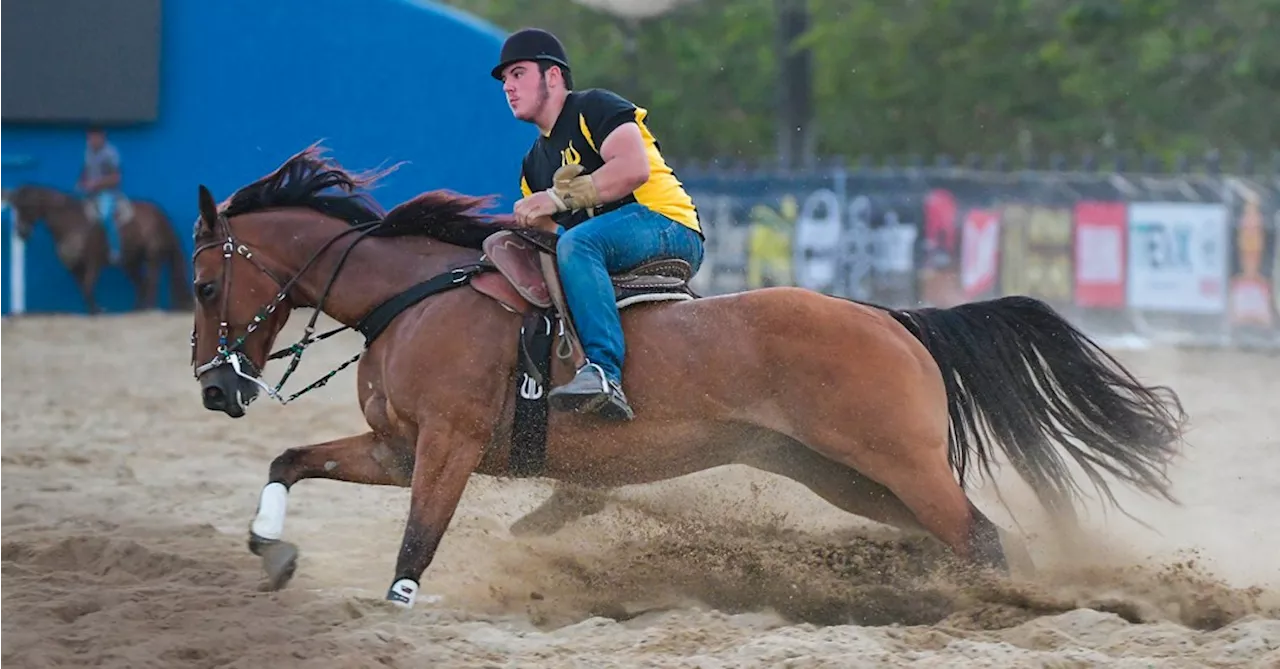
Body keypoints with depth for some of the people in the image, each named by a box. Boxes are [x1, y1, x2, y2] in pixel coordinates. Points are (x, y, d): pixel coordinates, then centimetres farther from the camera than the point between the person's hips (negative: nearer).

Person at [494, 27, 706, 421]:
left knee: (576, 244, -37)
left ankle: (605, 373, -49)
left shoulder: (594, 107, -2)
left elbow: (634, 167, -20)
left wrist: (559, 196, -22)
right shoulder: (534, 163, 23)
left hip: (666, 228, -9)